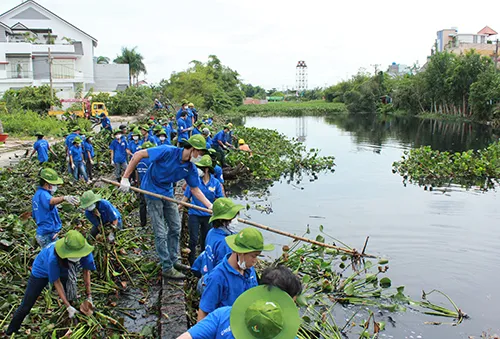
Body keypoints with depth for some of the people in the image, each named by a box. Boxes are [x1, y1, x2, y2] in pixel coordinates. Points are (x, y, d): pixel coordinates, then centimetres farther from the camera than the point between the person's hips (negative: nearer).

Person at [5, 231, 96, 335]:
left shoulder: (84, 251, -36)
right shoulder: (53, 257, -46)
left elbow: (86, 270, -16)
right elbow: (57, 282, -31)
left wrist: (89, 297, -16)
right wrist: (68, 306, -28)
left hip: (62, 271, 4)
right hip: (41, 270, -4)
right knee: (26, 306, 2)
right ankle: (10, 332, 25)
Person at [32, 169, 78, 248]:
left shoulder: (37, 194, 14)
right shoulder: (42, 194, -18)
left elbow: (35, 216, 24)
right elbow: (51, 201, -45)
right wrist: (64, 198, -63)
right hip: (49, 235, -10)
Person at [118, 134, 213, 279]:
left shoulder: (191, 168, -8)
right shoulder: (168, 151, -28)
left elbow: (195, 190, 1)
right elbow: (139, 154, -25)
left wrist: (211, 206, -11)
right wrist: (125, 178, -26)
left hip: (168, 193, 7)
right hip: (152, 192, -7)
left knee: (175, 228, 14)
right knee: (161, 233, -3)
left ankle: (173, 261, 30)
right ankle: (167, 268, 9)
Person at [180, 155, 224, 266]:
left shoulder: (215, 183, -4)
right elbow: (186, 197, -1)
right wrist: (177, 209, -2)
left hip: (208, 215, 2)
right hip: (194, 214, -2)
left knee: (206, 240, 14)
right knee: (193, 240, -1)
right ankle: (192, 263, 12)